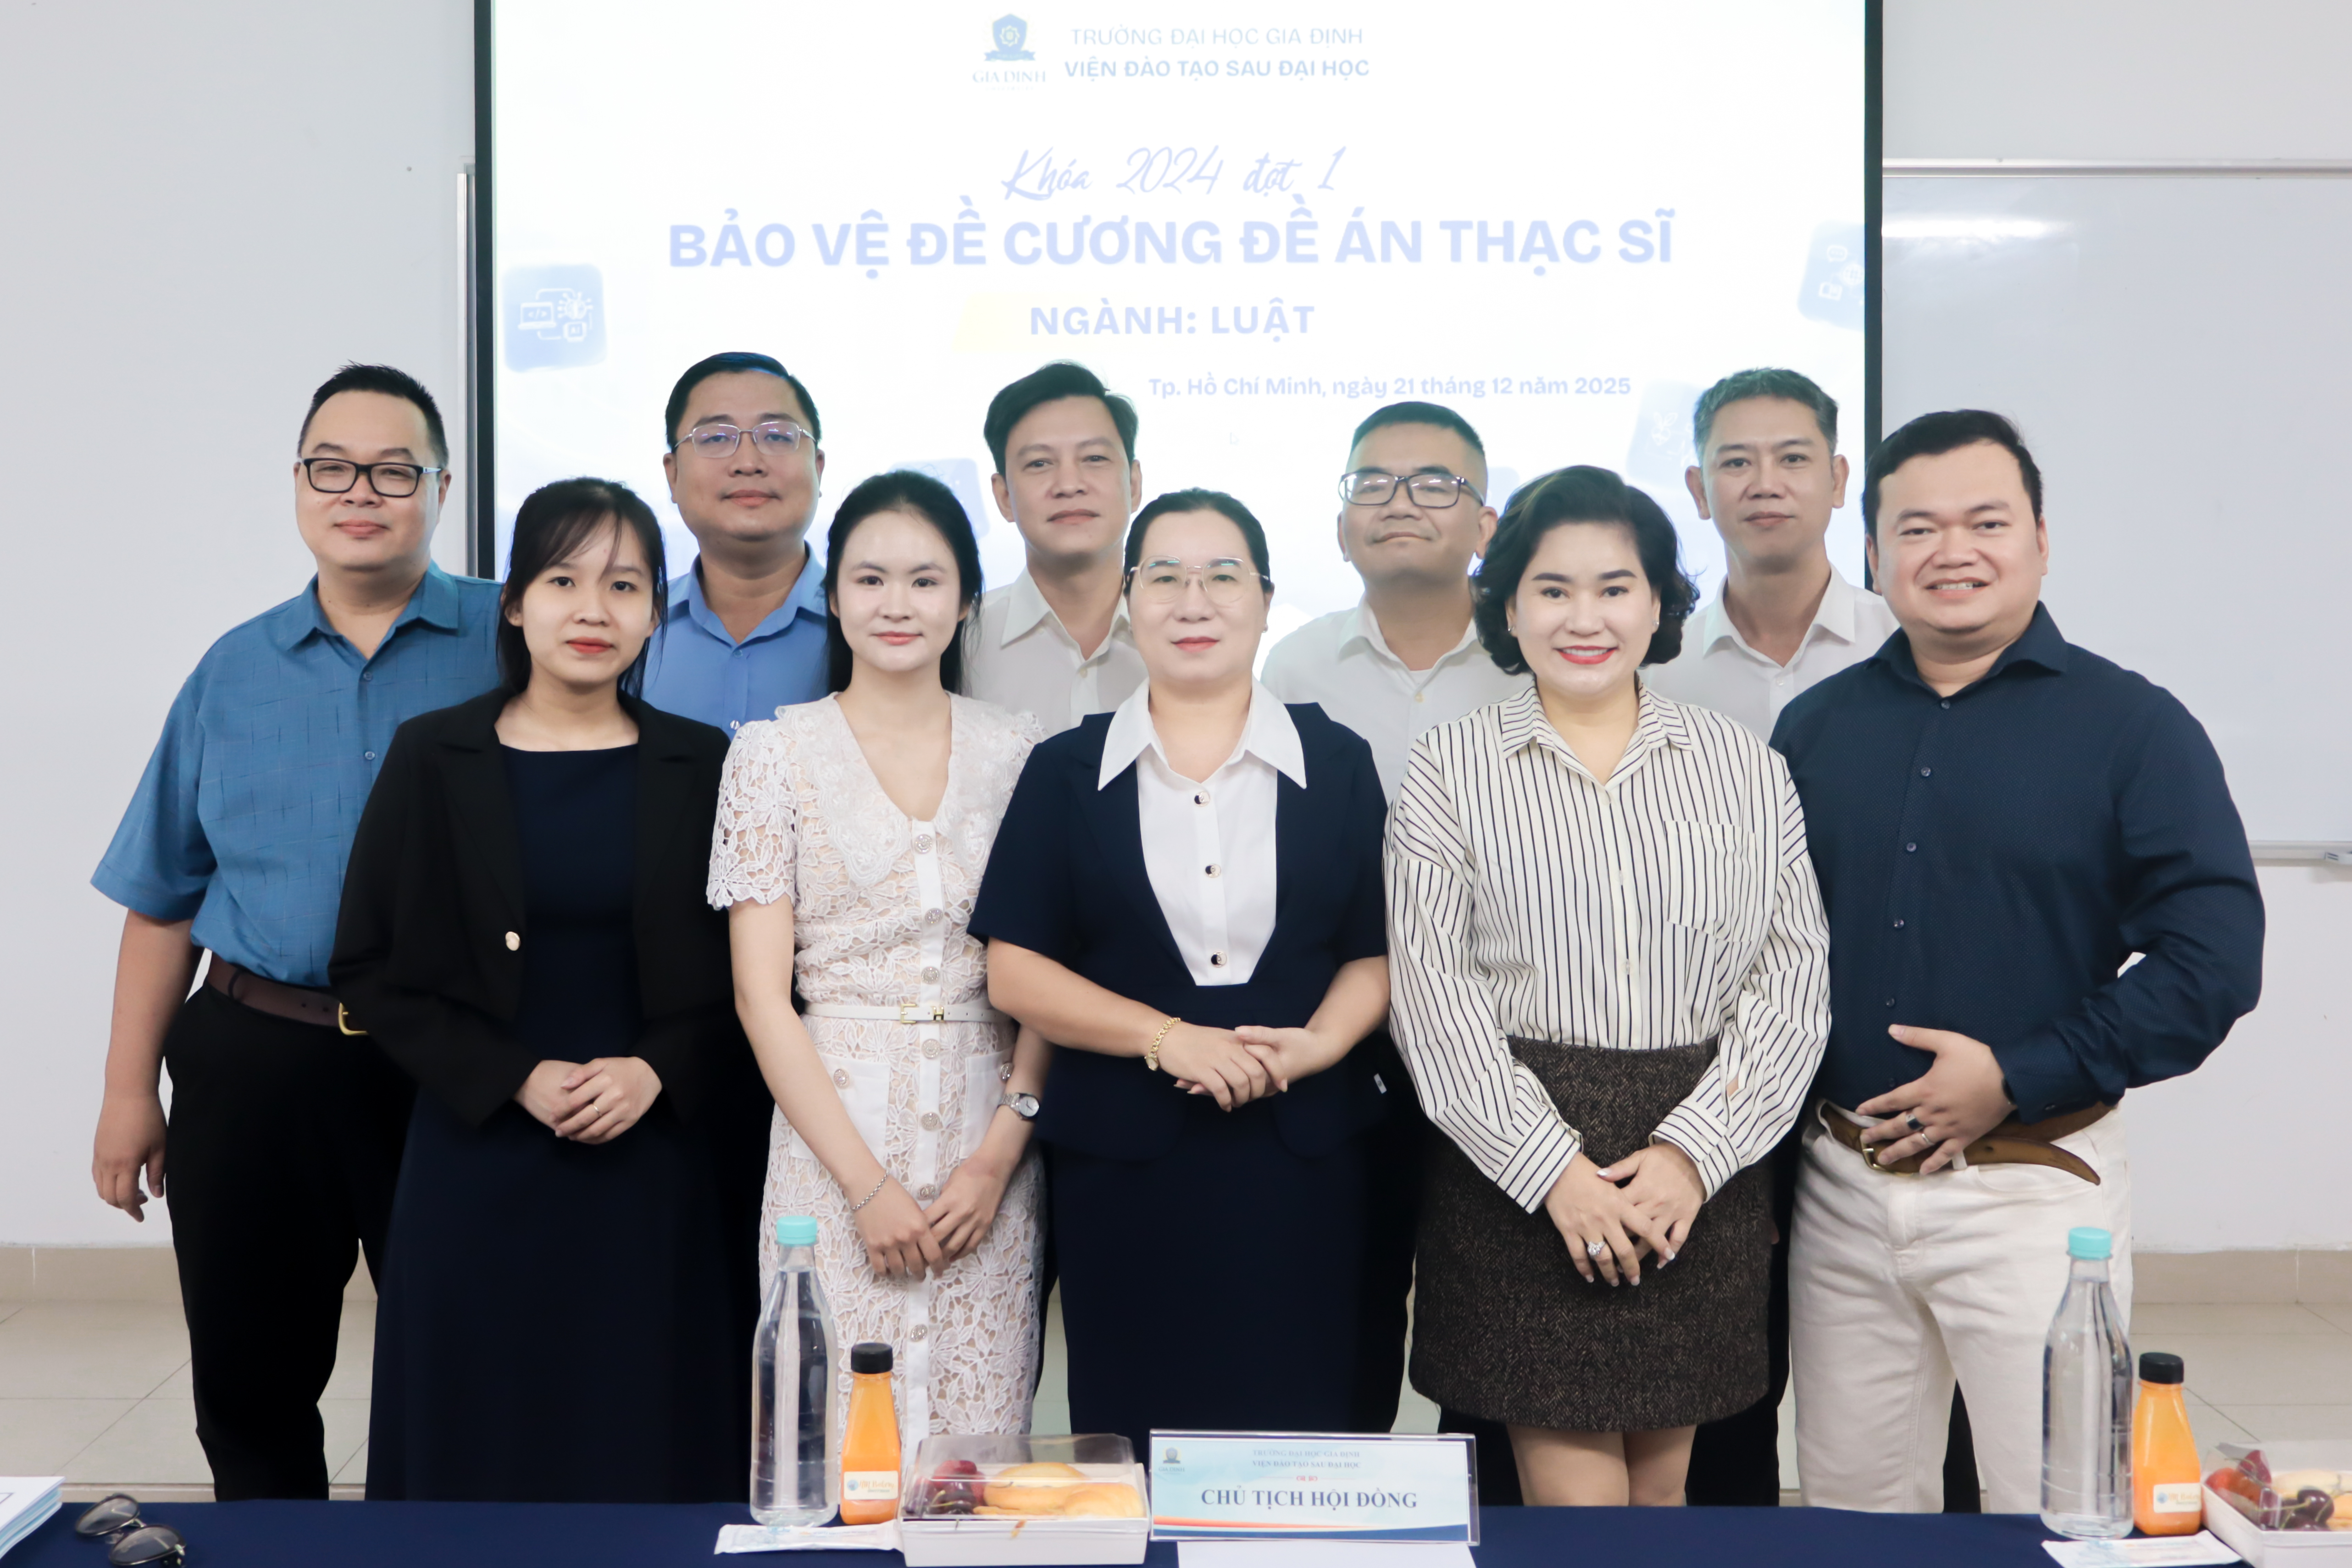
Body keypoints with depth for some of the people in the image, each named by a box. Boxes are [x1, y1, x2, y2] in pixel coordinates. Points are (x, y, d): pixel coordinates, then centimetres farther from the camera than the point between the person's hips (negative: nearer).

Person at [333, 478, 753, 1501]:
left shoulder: (701, 767, 5)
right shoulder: (433, 757, 3)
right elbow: (368, 972, 2)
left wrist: (658, 1069, -10)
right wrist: (516, 1077, -9)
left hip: (655, 1165, 0)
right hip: (478, 1161, 0)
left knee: (652, 1454, 4)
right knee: (481, 1453, 5)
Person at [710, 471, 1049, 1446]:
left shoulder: (1020, 753, 7)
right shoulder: (775, 753, 3)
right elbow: (761, 996, -2)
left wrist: (1002, 1151, -7)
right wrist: (866, 1182, -9)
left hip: (992, 1139, 2)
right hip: (833, 1132, -1)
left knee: (981, 1448, 3)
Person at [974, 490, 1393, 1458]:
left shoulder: (1335, 763, 9)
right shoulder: (1068, 772, 7)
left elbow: (1378, 951, 7)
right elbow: (1014, 973, 1)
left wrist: (1317, 1043, -13)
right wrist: (1166, 1036, -12)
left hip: (1304, 1154, 1)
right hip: (1122, 1160, 0)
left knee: (1298, 1440, 2)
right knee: (1133, 1441, 3)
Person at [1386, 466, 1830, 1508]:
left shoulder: (1745, 768, 8)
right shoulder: (1449, 769, 3)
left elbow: (1795, 976, 3)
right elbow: (1434, 991, -4)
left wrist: (1695, 1153, -9)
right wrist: (1554, 1167, -12)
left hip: (1702, 1184, 2)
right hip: (1515, 1174, -2)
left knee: (1662, 1486, 10)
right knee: (1573, 1500, -3)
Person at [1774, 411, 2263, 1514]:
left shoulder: (2131, 726, -5)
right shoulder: (1816, 726, 7)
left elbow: (2214, 958, -10)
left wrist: (2017, 1079, -16)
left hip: (2034, 1189, -3)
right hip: (1838, 1186, 4)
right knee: (1852, 1512, 16)